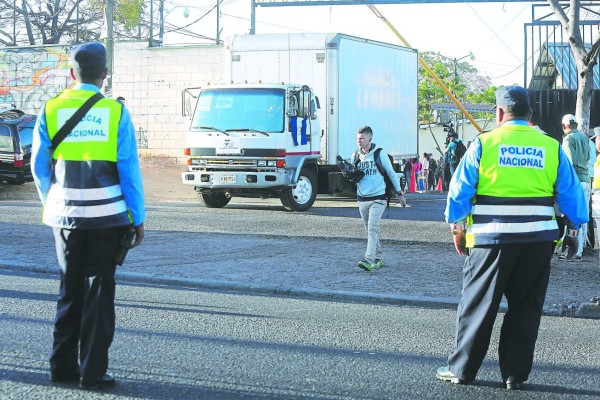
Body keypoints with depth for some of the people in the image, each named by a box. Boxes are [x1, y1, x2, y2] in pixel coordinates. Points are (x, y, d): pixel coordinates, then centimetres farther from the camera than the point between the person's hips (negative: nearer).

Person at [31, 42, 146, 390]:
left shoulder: (50, 111, 1)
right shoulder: (115, 112, -6)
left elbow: (39, 167, 6)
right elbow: (130, 170, -5)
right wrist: (138, 218, 1)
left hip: (65, 216, 3)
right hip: (107, 217, -2)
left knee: (70, 290, 15)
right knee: (99, 292, 5)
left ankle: (62, 366, 19)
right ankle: (94, 372, 6)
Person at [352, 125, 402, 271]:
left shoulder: (380, 154, -5)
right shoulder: (355, 156, 7)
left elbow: (391, 173, 3)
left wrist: (399, 192, 6)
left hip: (377, 198, -5)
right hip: (362, 198, 5)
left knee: (372, 228, -16)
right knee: (370, 230, 11)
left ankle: (369, 260, -25)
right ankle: (378, 258, 23)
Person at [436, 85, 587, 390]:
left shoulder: (484, 144, -3)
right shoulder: (551, 147, 4)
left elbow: (459, 190, 0)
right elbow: (571, 193, 7)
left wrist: (457, 228, 10)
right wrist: (574, 228, 20)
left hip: (491, 238, -2)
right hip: (538, 239, 2)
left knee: (478, 304, 7)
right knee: (525, 307, 11)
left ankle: (461, 369, 14)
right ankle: (515, 374, 13)